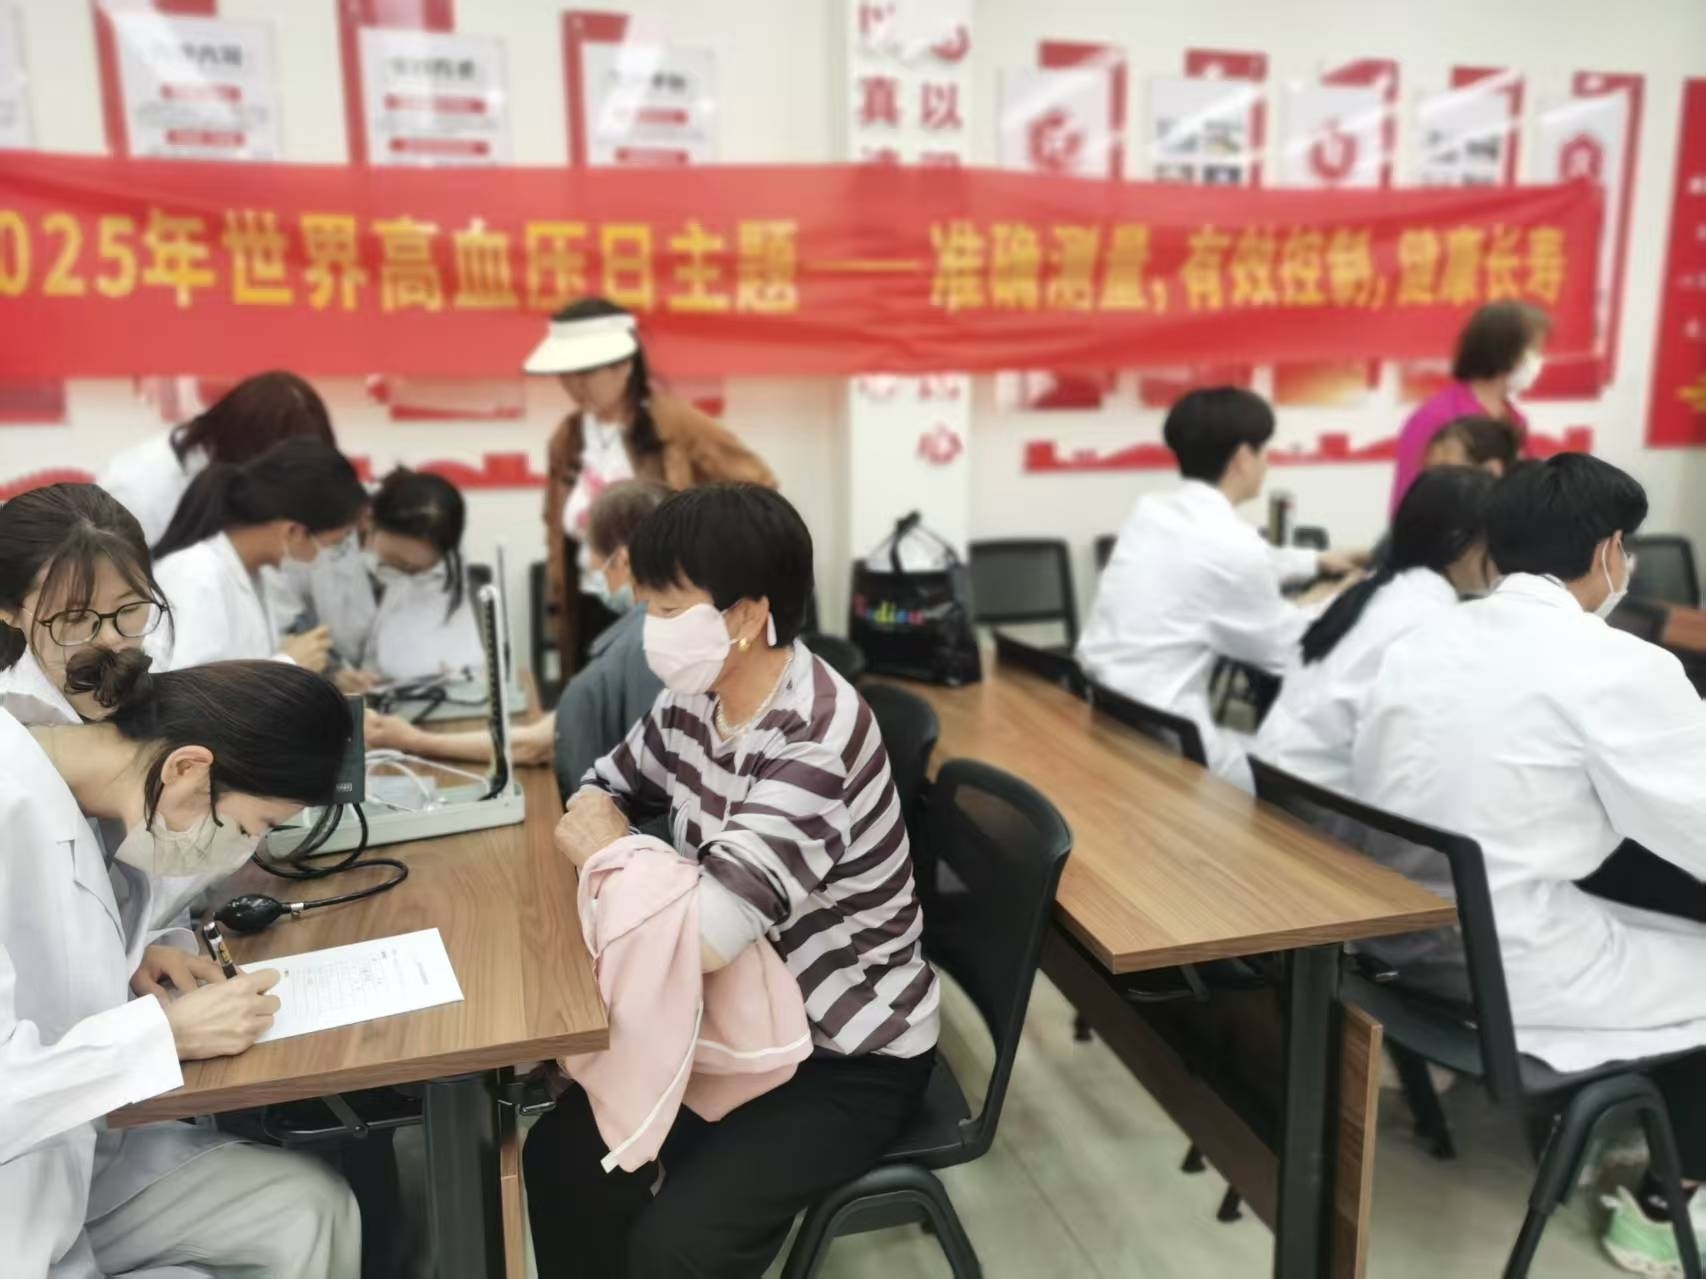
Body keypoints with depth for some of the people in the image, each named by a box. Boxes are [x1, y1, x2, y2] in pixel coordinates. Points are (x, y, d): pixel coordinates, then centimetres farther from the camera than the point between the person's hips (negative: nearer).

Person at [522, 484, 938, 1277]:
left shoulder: (815, 746, -32)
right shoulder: (695, 704, -6)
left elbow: (702, 939, -39)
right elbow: (606, 788, 12)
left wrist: (611, 853, -20)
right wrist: (595, 823, -11)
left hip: (851, 1054, -7)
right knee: (564, 1154, 3)